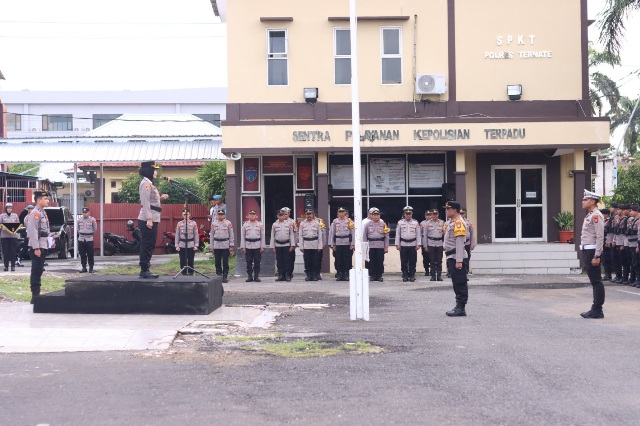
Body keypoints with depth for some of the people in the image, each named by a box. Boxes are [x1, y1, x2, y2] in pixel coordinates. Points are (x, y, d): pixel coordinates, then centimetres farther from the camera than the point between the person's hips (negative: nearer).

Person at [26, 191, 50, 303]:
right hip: (37, 247, -9)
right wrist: (36, 248, -22)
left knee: (39, 271, 12)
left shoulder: (43, 213, 16)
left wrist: (48, 243, 15)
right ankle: (35, 296, -4)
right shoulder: (35, 213, -14)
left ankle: (37, 294, 18)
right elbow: (33, 232, -20)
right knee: (36, 271, -7)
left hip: (43, 246, 9)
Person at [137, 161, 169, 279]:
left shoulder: (149, 183, 20)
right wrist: (149, 219, -23)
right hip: (148, 220, -10)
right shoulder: (145, 184, -11)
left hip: (152, 219, 10)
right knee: (147, 245, -8)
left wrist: (160, 198, 9)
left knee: (149, 245, 12)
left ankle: (145, 270, 16)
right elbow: (145, 202, -19)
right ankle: (144, 270, -7)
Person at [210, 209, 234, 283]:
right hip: (216, 246, 2)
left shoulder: (228, 223, 1)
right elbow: (211, 235, 10)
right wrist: (211, 247, 6)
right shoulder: (213, 223, 6)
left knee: (225, 262, 0)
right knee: (217, 262, 4)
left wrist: (231, 246, -2)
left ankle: (225, 277, 4)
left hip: (226, 246, -2)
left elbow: (231, 235, 2)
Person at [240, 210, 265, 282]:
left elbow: (262, 236, 4)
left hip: (257, 246, -1)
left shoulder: (260, 224, 5)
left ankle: (256, 276, 8)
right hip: (248, 246, 1)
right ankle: (249, 276, 9)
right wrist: (243, 247, -1)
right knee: (249, 262, 2)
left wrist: (262, 247, -2)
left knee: (257, 262, 1)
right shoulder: (245, 225, 7)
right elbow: (242, 236, 6)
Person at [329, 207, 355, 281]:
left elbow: (353, 233, 1)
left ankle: (346, 275, 7)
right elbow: (331, 233, 9)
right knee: (338, 260, 2)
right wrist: (332, 244, 4)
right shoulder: (335, 221, 8)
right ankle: (339, 275, 9)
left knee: (347, 260, 0)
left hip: (347, 243, -1)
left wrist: (352, 244, -5)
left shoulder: (349, 221, 3)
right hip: (338, 244, 1)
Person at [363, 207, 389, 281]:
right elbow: (364, 236, 10)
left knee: (380, 261, -1)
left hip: (380, 246, 0)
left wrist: (386, 247, 2)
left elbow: (386, 236, 6)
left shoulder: (383, 224, 6)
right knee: (372, 262, 1)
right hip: (371, 246, 1)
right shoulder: (368, 224, 7)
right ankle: (372, 276, 9)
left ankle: (379, 276, 8)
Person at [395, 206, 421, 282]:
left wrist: (418, 244, -2)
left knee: (412, 262, 2)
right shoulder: (400, 222, 3)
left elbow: (418, 234, 4)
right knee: (404, 262, 2)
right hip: (403, 245, 0)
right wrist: (397, 244, 0)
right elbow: (397, 234, 4)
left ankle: (412, 276, 8)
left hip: (413, 245, 0)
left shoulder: (416, 223, 3)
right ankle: (405, 276, 8)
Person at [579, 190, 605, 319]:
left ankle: (597, 311, -1)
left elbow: (600, 237, -19)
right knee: (594, 281, 12)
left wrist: (597, 256, -21)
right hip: (586, 251, 10)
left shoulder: (596, 216, -13)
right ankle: (595, 309, 17)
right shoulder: (589, 215, 17)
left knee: (596, 281, -5)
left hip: (592, 251, -10)